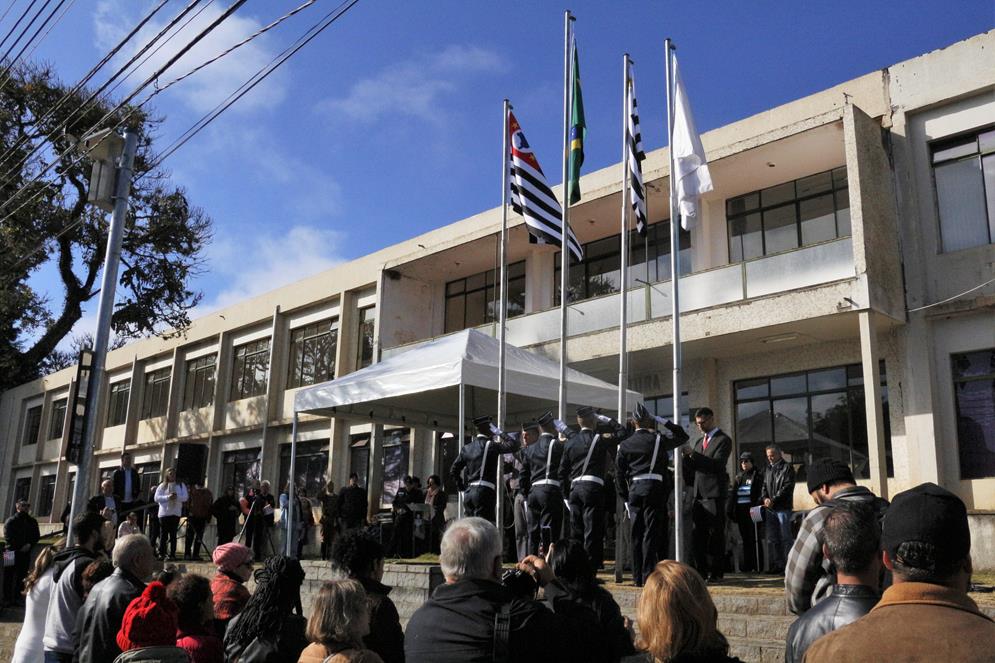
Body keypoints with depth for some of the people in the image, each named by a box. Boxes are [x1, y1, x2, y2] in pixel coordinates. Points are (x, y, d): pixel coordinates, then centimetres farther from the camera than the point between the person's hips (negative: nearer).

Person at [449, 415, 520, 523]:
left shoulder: (467, 447, 13)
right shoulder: (490, 445, -5)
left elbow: (453, 470, 15)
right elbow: (514, 445, -10)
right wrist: (499, 432, 1)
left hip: (468, 493, 7)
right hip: (484, 492, -7)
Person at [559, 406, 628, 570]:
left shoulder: (570, 442, 9)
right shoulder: (598, 439, -4)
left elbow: (562, 471, 11)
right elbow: (622, 433, 4)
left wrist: (566, 494, 17)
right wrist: (607, 420, 13)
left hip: (574, 488, 5)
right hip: (593, 488, -5)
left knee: (576, 530, 11)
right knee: (592, 530, -3)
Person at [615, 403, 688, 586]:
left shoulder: (625, 444, 7)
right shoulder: (658, 439, -1)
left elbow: (619, 474, 7)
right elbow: (682, 436, 13)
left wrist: (625, 499, 14)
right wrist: (661, 420, 11)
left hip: (634, 490, 3)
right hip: (654, 489, -3)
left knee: (637, 534, 8)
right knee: (651, 532, -1)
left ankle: (637, 577, 12)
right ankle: (648, 576, -4)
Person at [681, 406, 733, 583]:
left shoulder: (723, 440, -2)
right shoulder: (700, 441, 21)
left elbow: (717, 464, -16)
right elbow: (692, 468, 18)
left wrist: (693, 454, -19)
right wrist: (687, 457, -2)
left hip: (714, 493, -7)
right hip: (698, 493, 7)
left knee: (715, 534, -4)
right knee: (697, 534, 6)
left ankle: (716, 573, 1)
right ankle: (701, 571, 12)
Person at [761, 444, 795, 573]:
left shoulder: (787, 468, -3)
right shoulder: (768, 469, 17)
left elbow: (787, 487, -12)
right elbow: (764, 486, 17)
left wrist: (774, 500, -18)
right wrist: (765, 498, -3)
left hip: (783, 507, -7)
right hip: (771, 508, 7)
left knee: (785, 537, -6)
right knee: (773, 538, 9)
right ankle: (777, 565, 15)